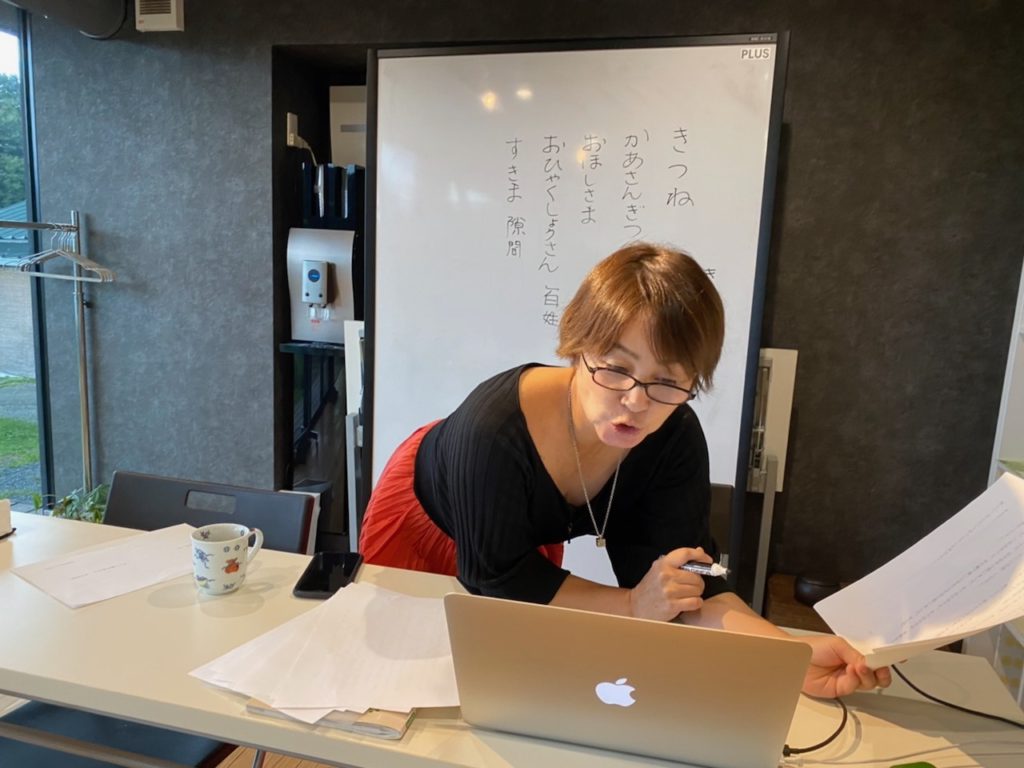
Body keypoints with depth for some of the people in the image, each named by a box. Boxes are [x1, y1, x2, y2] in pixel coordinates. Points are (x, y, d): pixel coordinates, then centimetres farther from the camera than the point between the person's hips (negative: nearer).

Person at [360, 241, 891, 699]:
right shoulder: (494, 427, -44)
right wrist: (632, 607, -40)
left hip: (532, 536, 3)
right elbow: (495, 575, -35)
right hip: (424, 515, -2)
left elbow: (683, 580, -28)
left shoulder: (676, 439, -30)